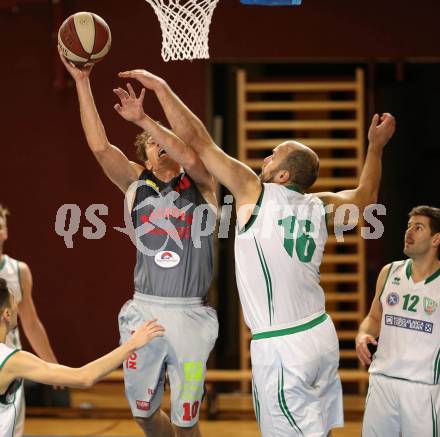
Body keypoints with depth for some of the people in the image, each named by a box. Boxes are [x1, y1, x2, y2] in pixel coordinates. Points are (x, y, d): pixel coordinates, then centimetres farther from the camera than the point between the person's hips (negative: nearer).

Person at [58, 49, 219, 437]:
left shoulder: (199, 184, 3)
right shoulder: (137, 184, 8)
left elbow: (190, 156, -21)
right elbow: (100, 146, -4)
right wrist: (82, 82, -9)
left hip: (190, 314, -3)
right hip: (144, 311, 3)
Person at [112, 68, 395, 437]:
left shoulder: (256, 194, -9)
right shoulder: (319, 207, 6)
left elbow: (196, 140, -6)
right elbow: (365, 197, 28)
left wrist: (161, 87, 2)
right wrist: (376, 146, 39)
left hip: (280, 347, -7)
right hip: (321, 335, 7)